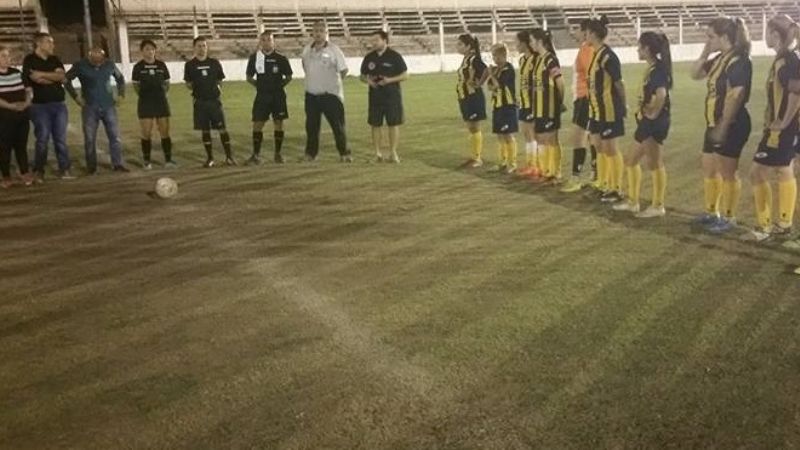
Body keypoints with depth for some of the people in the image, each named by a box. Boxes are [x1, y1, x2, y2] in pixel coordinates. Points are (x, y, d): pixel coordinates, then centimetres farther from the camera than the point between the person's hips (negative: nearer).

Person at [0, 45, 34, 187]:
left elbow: (28, 89, 15)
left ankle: (25, 173, 14)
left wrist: (26, 103, -4)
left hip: (22, 115, 4)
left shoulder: (17, 73, 12)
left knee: (21, 145, 8)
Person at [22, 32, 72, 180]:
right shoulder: (30, 60, -2)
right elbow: (37, 79, -15)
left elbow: (62, 76, -1)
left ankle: (64, 169, 6)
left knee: (61, 138, 3)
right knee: (42, 139, -2)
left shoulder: (55, 60, 14)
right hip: (40, 106, -4)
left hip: (59, 104, 4)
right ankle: (39, 171, 7)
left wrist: (43, 74, -10)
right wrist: (55, 77, -2)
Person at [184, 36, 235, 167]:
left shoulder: (214, 63, 3)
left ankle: (229, 157, 5)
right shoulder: (190, 65, 2)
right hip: (200, 101, 0)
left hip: (214, 100, 0)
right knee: (205, 130, 5)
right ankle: (210, 158, 14)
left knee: (222, 128, -3)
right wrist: (193, 87, -3)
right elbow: (188, 83, 10)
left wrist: (217, 88, 1)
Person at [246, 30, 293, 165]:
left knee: (278, 123, 2)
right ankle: (256, 154, 5)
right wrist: (259, 85, 3)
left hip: (278, 95, 0)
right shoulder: (254, 58, 3)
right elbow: (249, 77, 12)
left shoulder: (281, 58, 0)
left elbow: (289, 77, 8)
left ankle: (278, 154, 13)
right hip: (261, 95, 1)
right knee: (257, 124, -3)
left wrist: (279, 85, -1)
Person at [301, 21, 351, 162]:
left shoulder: (334, 50, -7)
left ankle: (344, 153, 8)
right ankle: (310, 154, 19)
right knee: (311, 126, 9)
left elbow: (344, 70, -3)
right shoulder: (307, 50, 7)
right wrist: (314, 81, 13)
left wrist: (332, 81, 4)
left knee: (338, 125, -1)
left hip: (331, 94, -4)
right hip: (311, 94, 4)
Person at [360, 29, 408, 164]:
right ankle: (377, 153, 12)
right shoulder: (369, 58, 7)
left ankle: (393, 153, 9)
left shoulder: (395, 57, -4)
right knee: (375, 125, 4)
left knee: (393, 124, 0)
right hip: (375, 96, 3)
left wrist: (390, 80, -18)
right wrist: (367, 80, -9)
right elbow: (362, 75, 15)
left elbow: (405, 75, -3)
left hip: (392, 96, -3)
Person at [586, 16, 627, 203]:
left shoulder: (608, 56, -19)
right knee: (599, 147, 15)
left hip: (609, 111, -9)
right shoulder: (597, 54, 9)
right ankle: (605, 186, 26)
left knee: (610, 149, -1)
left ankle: (616, 190, 10)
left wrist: (623, 107, -8)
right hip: (597, 110, 10)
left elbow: (619, 84, -15)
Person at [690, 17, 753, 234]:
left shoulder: (738, 60, -18)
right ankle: (711, 213, 30)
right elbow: (695, 74, 19)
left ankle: (729, 218, 13)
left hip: (731, 125, -10)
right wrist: (705, 53, 5)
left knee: (727, 173, 1)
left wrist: (723, 127, -24)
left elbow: (734, 97, -23)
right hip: (714, 124, 10)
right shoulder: (720, 59, 10)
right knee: (708, 170, 17)